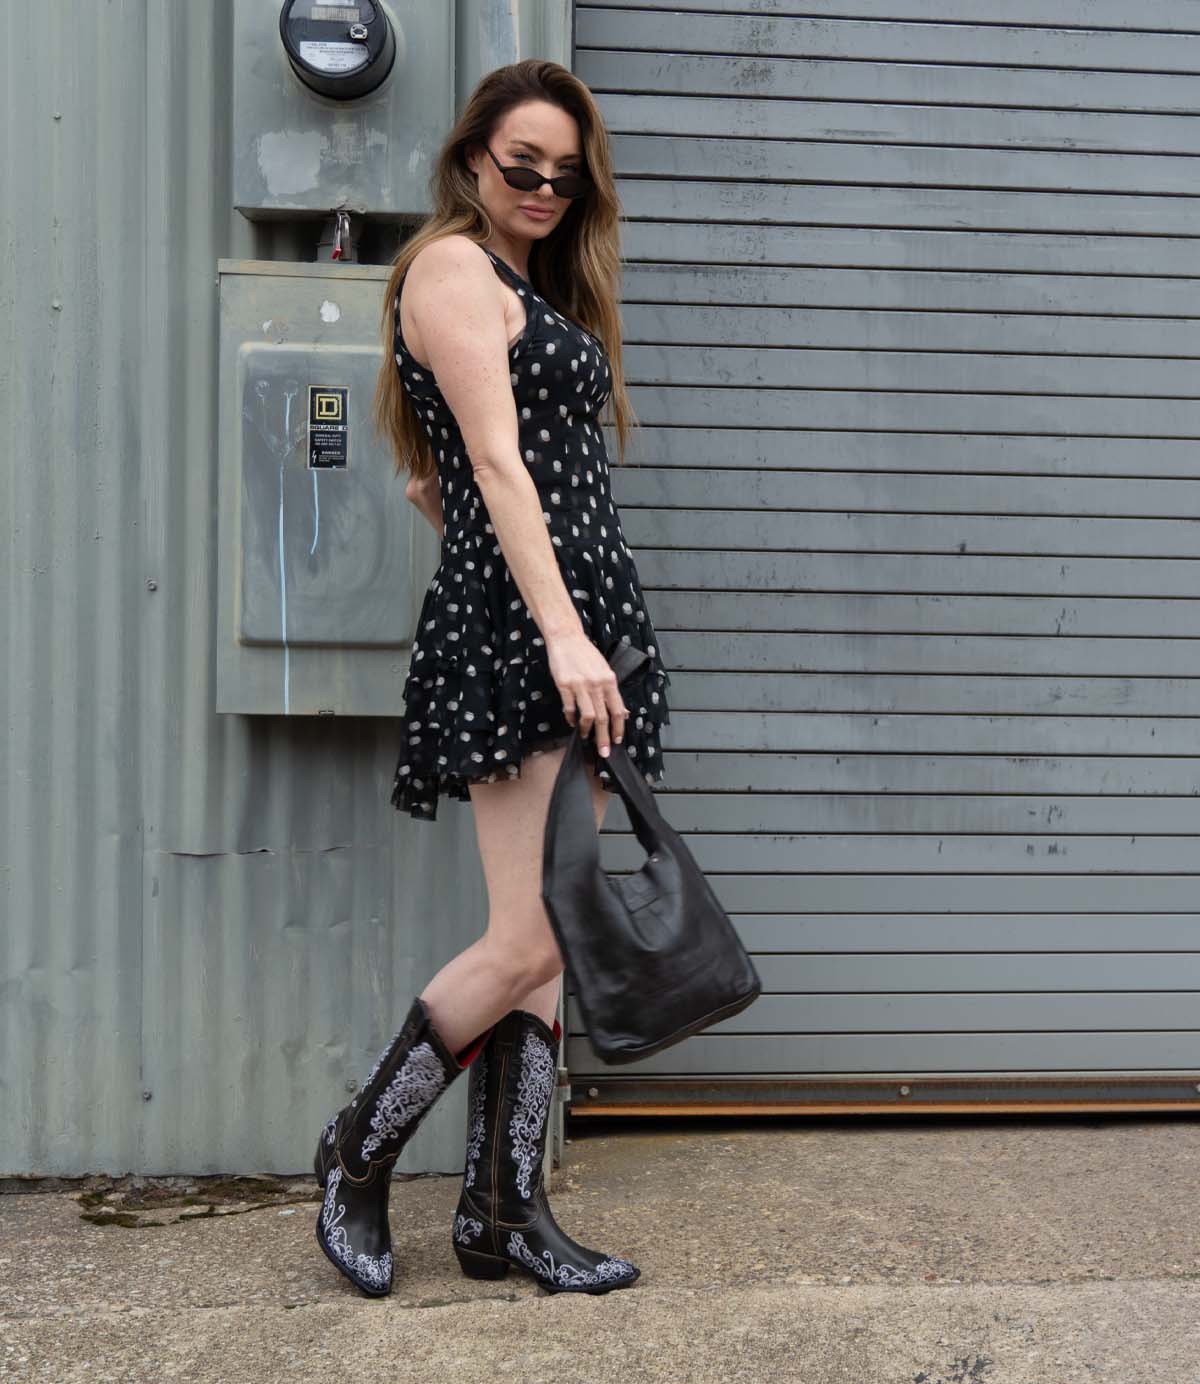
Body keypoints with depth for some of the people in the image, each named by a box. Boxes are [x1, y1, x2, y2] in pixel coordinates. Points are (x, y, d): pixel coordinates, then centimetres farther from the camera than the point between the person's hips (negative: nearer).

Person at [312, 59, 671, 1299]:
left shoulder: (538, 288, 25)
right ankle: (358, 1150, 11)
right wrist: (559, 630, -21)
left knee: (548, 944, 6)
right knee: (530, 941, -10)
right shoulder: (453, 266, -2)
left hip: (576, 617, 9)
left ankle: (500, 1209, 14)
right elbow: (496, 462, -13)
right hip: (512, 627, -9)